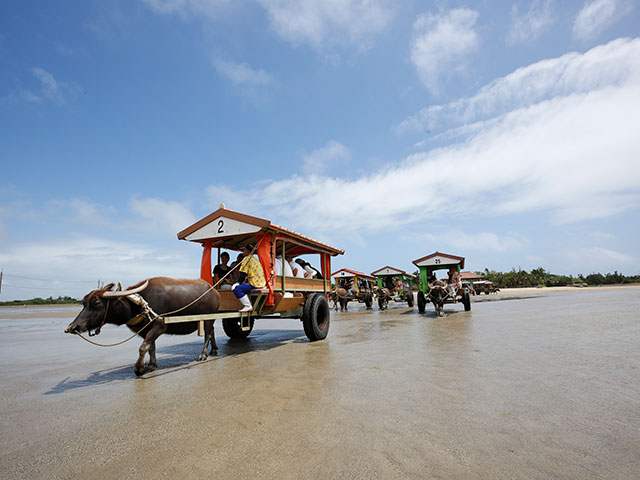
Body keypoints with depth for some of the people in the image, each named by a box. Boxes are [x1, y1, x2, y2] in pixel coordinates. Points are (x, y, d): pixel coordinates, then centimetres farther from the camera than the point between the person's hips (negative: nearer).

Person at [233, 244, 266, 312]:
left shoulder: (247, 258, -6)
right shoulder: (255, 259, 23)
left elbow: (243, 274, -12)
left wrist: (239, 283, 2)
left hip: (255, 283, -10)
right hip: (261, 282, 10)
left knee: (236, 289, -17)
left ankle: (248, 307, -14)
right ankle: (246, 304, 23)